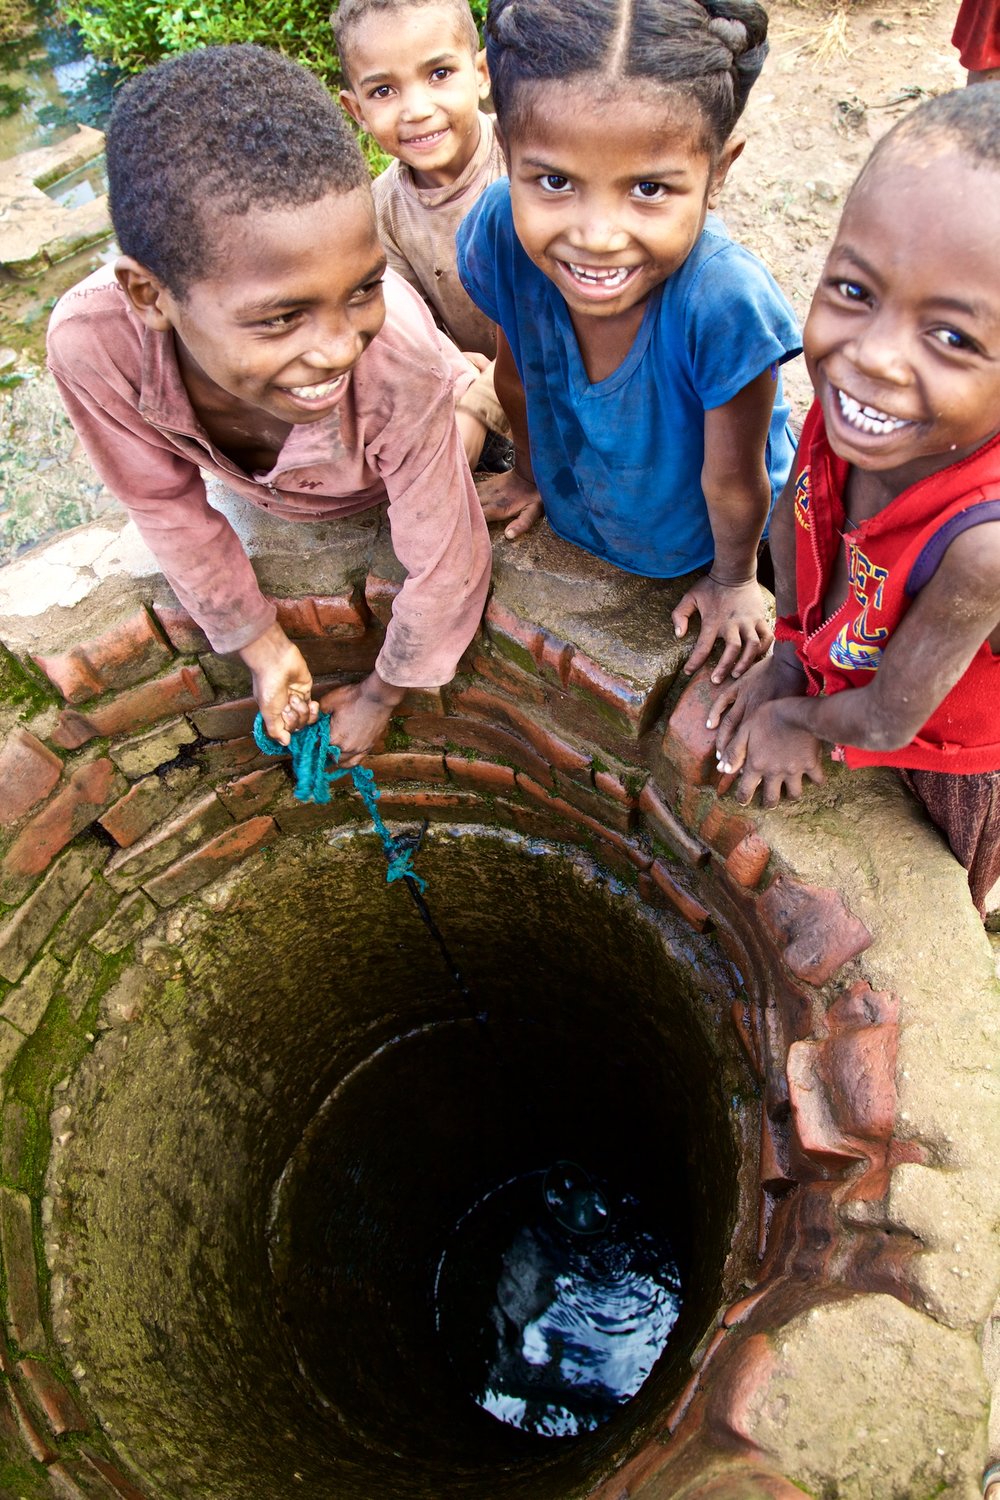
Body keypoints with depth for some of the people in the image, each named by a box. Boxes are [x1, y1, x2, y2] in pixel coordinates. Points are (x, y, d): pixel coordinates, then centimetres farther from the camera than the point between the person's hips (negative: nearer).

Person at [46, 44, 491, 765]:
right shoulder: (91, 344, -41)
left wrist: (380, 697, -17)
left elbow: (444, 568, -33)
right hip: (271, 495, 3)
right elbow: (169, 508, -22)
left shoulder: (400, 363, -48)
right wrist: (264, 646, -11)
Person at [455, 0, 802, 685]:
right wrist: (531, 473, 9)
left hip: (705, 536, -4)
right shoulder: (501, 234, -31)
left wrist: (733, 580, -8)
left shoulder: (724, 302, -43)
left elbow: (732, 480, -25)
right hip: (575, 513, 4)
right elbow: (516, 374, -9)